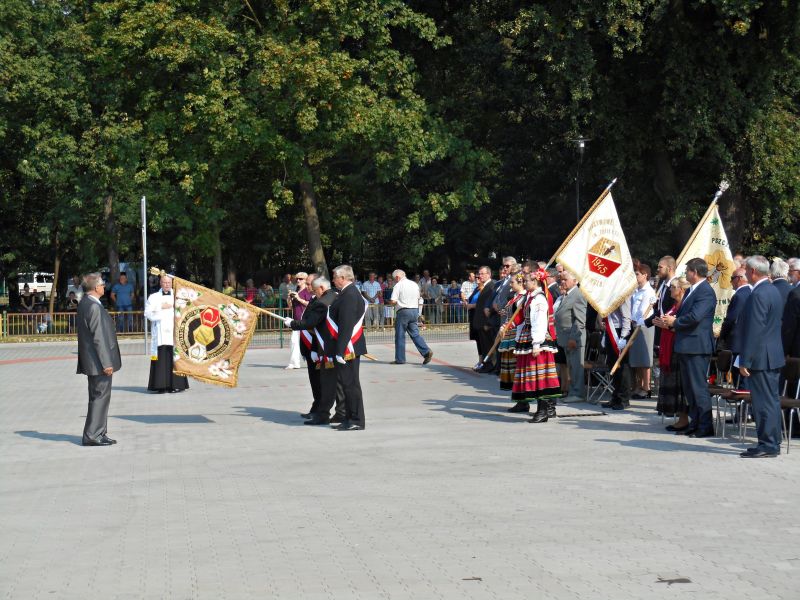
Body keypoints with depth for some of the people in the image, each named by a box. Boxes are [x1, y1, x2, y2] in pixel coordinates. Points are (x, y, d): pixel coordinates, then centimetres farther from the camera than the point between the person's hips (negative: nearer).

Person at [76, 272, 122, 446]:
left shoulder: (84, 303, 12)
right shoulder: (94, 307, -19)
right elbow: (99, 337, -22)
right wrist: (106, 363, -19)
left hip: (92, 361, 10)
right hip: (98, 361, -10)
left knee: (99, 397, 15)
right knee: (100, 396, -4)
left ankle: (99, 434, 21)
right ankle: (92, 435, -1)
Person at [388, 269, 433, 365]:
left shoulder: (398, 285, -7)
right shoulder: (414, 284, 14)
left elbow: (393, 301, -13)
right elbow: (418, 299, 20)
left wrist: (392, 303, 8)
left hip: (403, 311, -6)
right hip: (415, 310, 6)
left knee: (400, 336, 2)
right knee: (415, 334, 8)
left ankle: (400, 359, 6)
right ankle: (426, 351, -8)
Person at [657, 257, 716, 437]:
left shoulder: (706, 292, -15)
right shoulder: (691, 290, 17)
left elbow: (694, 316, -25)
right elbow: (681, 314, 19)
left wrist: (674, 321, -11)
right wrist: (668, 321, 0)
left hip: (696, 346, -10)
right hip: (686, 346, 10)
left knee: (699, 387, -7)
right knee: (689, 387, 14)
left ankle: (706, 427, -2)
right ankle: (695, 423, 21)